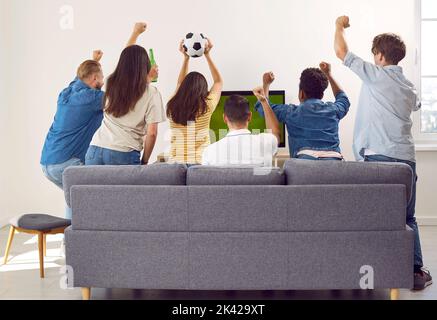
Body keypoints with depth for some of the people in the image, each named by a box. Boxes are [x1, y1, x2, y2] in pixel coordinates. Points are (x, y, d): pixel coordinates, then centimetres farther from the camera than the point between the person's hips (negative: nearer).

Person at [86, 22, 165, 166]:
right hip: (124, 155, -4)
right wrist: (144, 161, 7)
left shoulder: (111, 83, 10)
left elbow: (125, 60, 31)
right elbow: (151, 133, -6)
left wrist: (135, 33, 45)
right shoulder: (151, 93, -4)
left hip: (95, 150, 4)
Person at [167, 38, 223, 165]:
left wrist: (186, 57, 24)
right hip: (200, 163, -3)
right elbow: (219, 82, 11)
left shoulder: (172, 106, 0)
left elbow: (180, 84, 22)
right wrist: (207, 55, 15)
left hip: (175, 162, 3)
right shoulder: (206, 107, -7)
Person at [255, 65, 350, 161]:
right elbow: (343, 99, 44)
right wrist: (328, 74, 52)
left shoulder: (292, 112, 11)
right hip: (334, 162, 3)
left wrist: (266, 84, 42)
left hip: (305, 161, -3)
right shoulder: (333, 110, 18)